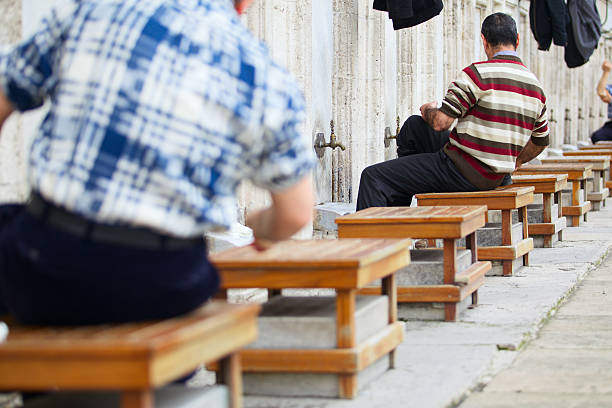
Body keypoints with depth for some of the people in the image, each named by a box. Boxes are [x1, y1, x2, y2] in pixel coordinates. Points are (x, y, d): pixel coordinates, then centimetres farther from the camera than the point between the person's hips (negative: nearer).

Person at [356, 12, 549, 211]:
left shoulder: (479, 73, -17)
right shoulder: (535, 85, 6)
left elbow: (440, 122, -19)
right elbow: (541, 141, 17)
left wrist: (428, 111, 5)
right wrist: (512, 163, 33)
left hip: (463, 172, -9)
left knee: (373, 177, -3)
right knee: (413, 126, 27)